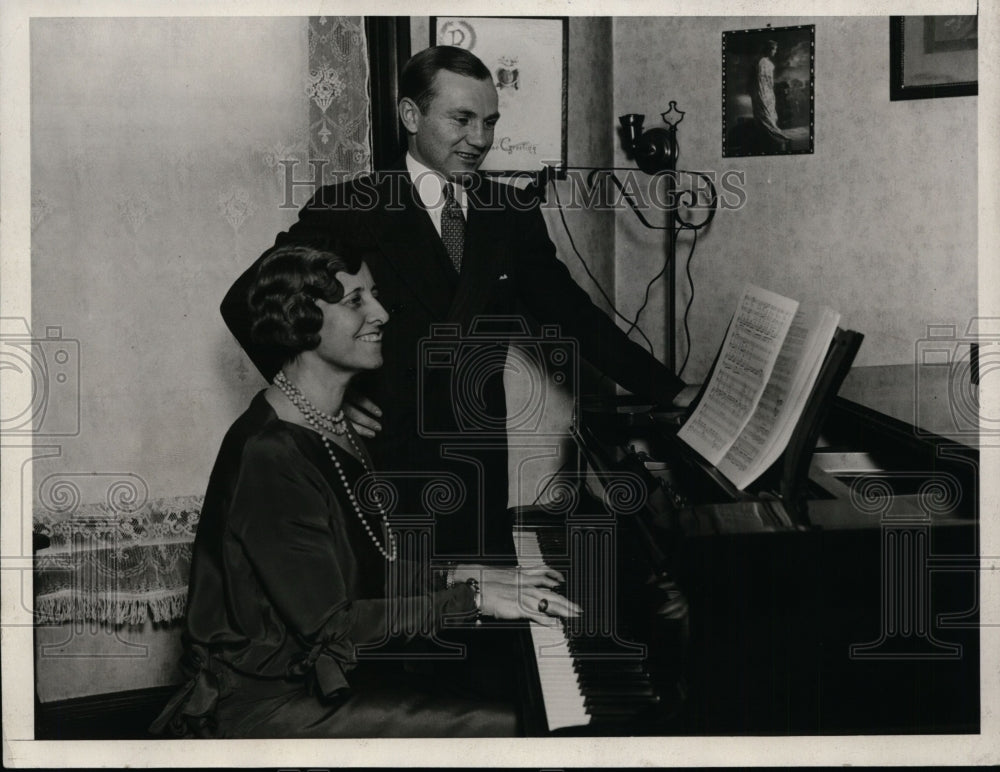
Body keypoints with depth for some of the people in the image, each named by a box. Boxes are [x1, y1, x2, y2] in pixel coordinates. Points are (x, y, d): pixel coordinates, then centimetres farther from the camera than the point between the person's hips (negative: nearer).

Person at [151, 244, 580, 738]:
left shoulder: (327, 428, 10)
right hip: (262, 702, -9)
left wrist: (453, 577, 0)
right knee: (500, 728, -21)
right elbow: (327, 623, -23)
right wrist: (472, 597, -21)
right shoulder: (269, 455, -22)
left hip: (320, 668, 9)